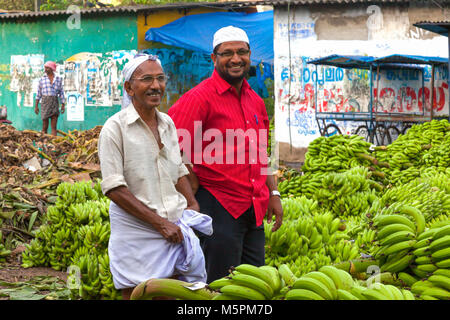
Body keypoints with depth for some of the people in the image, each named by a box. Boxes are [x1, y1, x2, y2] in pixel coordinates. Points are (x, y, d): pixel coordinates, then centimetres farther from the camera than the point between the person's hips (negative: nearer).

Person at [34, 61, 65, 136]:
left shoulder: (58, 79, 6)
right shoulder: (42, 79, 5)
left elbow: (61, 93, 8)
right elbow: (39, 93, 7)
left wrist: (63, 105, 1)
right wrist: (36, 106, 3)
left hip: (54, 103, 0)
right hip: (45, 102, 0)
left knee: (54, 127, -4)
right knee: (45, 127, -1)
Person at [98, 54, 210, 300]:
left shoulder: (167, 123, 11)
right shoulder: (115, 127, -8)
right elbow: (114, 188, -14)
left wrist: (193, 205, 6)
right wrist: (161, 223, -15)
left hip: (175, 229, 5)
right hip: (135, 232, -5)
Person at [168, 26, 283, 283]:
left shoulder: (255, 101, 13)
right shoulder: (200, 98, -10)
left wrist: (273, 194, 16)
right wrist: (193, 199, -14)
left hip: (254, 210, 7)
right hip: (219, 207, -7)